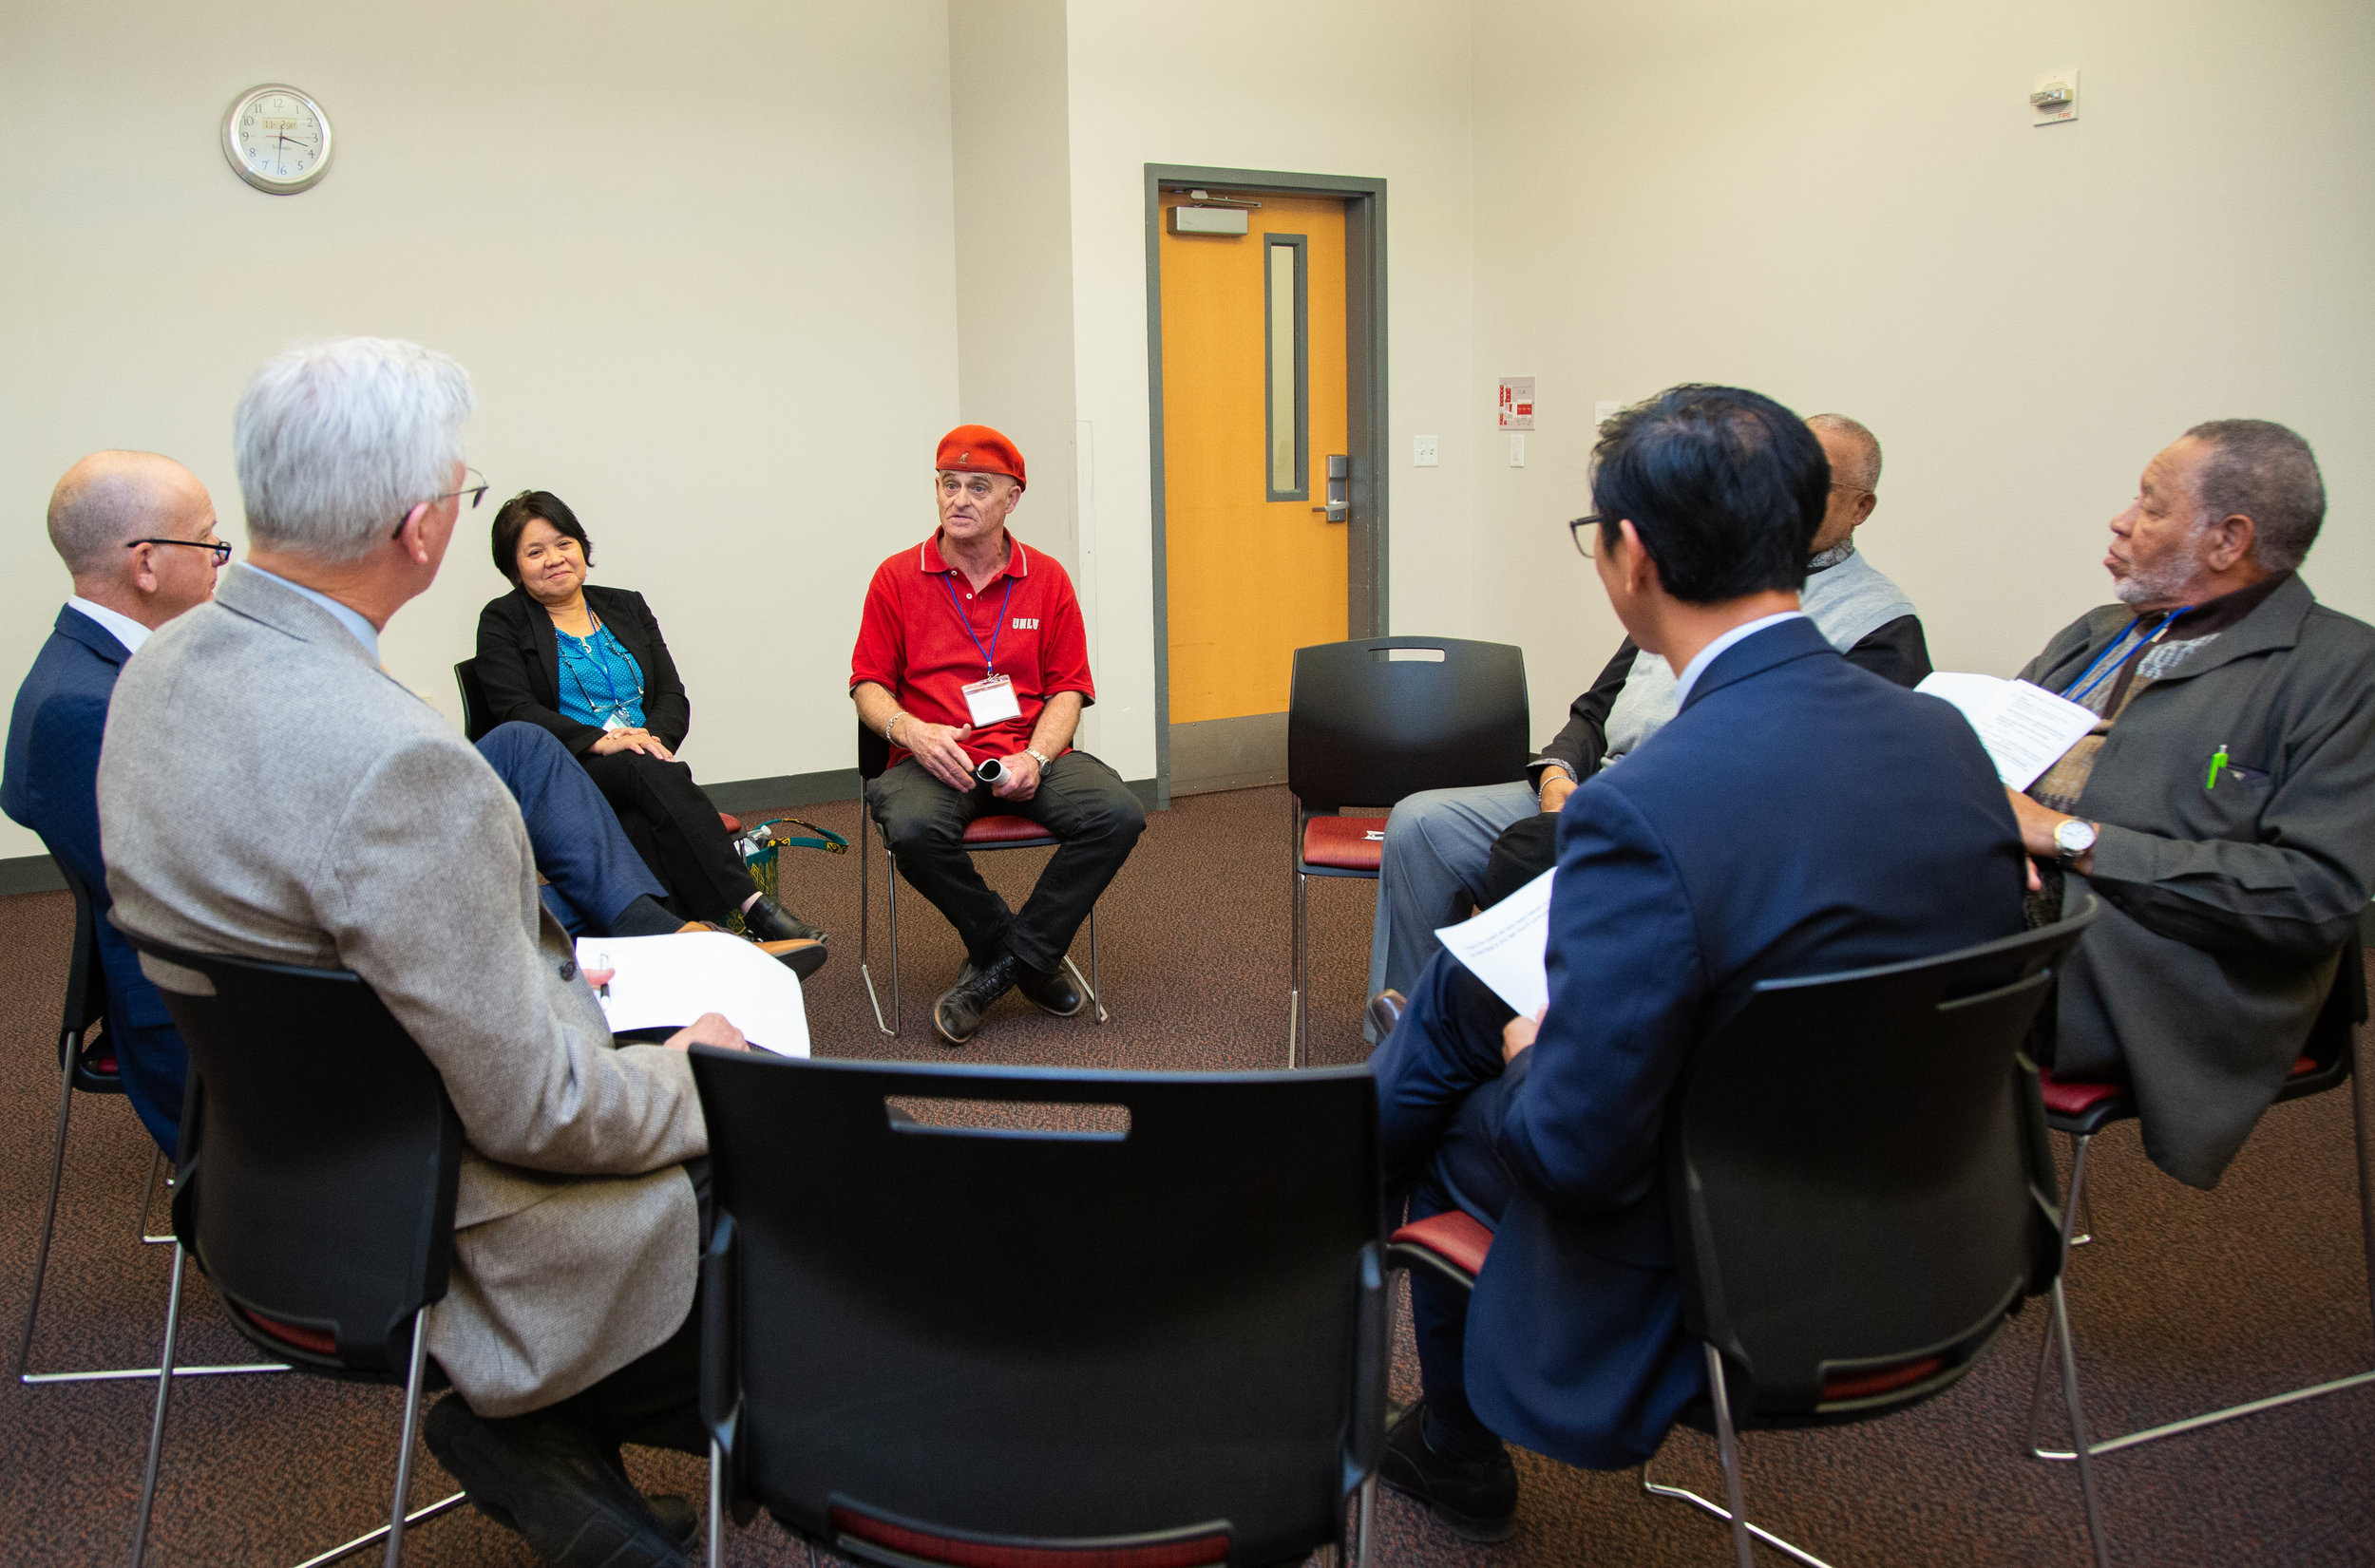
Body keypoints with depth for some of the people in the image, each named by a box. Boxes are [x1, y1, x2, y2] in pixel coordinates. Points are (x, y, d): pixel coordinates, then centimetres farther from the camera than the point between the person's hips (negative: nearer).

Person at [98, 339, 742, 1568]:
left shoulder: (163, 668, -4)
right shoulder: (397, 763, -33)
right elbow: (533, 1111, -27)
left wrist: (532, 968, 10)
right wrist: (693, 1075, -8)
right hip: (421, 1242, -9)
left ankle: (546, 1427, 16)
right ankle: (544, 1435, 18)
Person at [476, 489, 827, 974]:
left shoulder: (627, 608, 22)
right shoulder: (503, 622, 10)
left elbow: (673, 697, 13)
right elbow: (518, 712, -5)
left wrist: (653, 738, -11)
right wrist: (601, 740, -19)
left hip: (647, 766, 4)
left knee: (641, 827, -34)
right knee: (652, 773, -35)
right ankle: (753, 909, -46)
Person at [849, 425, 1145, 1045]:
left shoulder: (1047, 578, 9)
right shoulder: (897, 577, 7)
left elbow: (1068, 689, 7)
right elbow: (868, 685, 7)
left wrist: (1036, 758, -12)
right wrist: (909, 730, -16)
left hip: (1031, 754, 2)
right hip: (935, 757, -1)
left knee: (1119, 813, -26)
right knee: (914, 829, -35)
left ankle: (998, 966, -15)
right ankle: (1031, 958, -12)